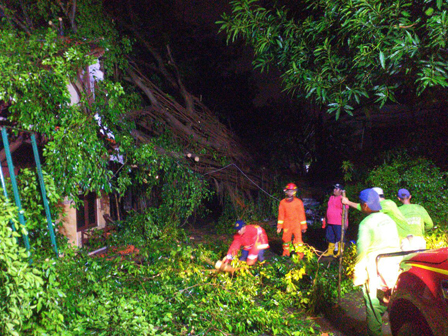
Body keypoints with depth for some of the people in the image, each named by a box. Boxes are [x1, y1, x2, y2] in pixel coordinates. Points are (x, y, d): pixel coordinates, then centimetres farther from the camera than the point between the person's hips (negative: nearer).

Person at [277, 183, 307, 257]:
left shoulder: (298, 202, 0)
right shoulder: (283, 202, 5)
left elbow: (302, 214, 4)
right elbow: (281, 215, 10)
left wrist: (303, 226, 4)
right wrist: (279, 226, 8)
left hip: (296, 224, -2)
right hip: (287, 224, 2)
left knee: (298, 239, -8)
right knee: (286, 239, 7)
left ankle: (299, 256, 1)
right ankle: (286, 254, 23)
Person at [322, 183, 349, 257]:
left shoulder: (342, 199, -11)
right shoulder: (331, 197, 14)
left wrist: (345, 222, -19)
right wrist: (326, 219, 22)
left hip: (339, 223, -8)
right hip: (330, 223, 8)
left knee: (339, 238, 1)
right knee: (330, 237, 14)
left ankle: (340, 253, 13)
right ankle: (330, 252, 26)